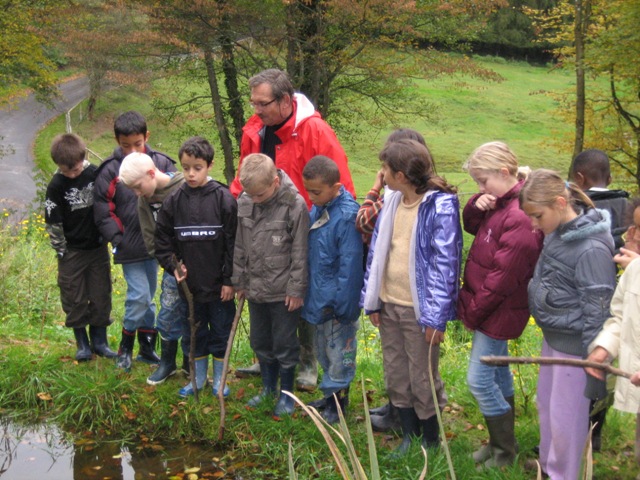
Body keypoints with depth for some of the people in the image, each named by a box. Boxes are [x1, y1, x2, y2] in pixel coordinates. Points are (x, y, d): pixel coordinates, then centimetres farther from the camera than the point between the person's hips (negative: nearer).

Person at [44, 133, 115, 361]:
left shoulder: (95, 174, -8)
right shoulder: (56, 186, -13)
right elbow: (53, 224, -8)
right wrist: (62, 252, -6)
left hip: (98, 247, 2)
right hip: (72, 251, -2)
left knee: (101, 296, 8)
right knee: (74, 299, 5)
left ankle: (99, 340, 23)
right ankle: (82, 344, 20)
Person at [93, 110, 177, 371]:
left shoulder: (162, 163, -1)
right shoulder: (110, 170, -6)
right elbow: (103, 210, -2)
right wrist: (116, 238, -8)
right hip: (130, 247, -3)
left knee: (147, 297, 15)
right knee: (139, 297, -5)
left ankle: (147, 347, 28)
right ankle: (125, 347, 15)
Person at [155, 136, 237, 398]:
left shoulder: (224, 198, -10)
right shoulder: (173, 201, -2)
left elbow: (233, 242, -9)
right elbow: (162, 239, 6)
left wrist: (229, 279, -9)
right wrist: (172, 266, -6)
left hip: (218, 285, -3)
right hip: (189, 284, 3)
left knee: (221, 332, 11)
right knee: (195, 332, 16)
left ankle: (219, 379, 28)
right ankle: (198, 377, 33)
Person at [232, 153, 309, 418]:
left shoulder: (295, 205, -17)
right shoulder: (244, 203, -3)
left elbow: (300, 252, -13)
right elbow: (239, 246, 7)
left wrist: (296, 289, -11)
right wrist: (240, 281, 10)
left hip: (283, 291, -5)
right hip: (255, 288, 5)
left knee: (284, 345, 7)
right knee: (260, 342, 18)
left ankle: (286, 393, 25)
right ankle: (268, 387, 37)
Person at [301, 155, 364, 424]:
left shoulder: (347, 216, -23)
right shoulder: (317, 209, 2)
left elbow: (350, 266, -22)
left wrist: (343, 304, -19)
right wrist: (308, 293, 15)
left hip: (336, 302, -9)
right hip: (318, 300, 9)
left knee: (339, 354, 7)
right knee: (323, 351, 21)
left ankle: (337, 399, 22)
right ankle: (330, 397, 36)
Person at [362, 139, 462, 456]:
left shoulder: (441, 206, -16)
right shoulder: (392, 202, 4)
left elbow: (445, 263, -17)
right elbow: (377, 251, 9)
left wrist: (436, 316, -18)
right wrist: (372, 300, 7)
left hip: (418, 308, -7)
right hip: (389, 304, 7)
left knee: (423, 379, 7)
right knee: (396, 376, 16)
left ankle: (431, 442, 26)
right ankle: (408, 435, 33)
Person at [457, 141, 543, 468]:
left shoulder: (519, 217, -26)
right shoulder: (498, 203, 2)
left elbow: (502, 278, -24)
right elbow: (471, 226, 18)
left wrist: (470, 312, -12)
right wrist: (476, 205, -5)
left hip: (499, 311, -9)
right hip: (491, 308, 9)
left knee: (479, 380, -2)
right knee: (498, 373, 18)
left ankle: (504, 452, 15)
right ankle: (500, 441, 33)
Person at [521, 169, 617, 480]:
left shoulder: (592, 249, -23)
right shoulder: (557, 233, 1)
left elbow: (597, 313, -20)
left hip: (574, 346, -9)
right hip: (553, 337, 9)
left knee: (565, 419, 5)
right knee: (546, 406, 22)